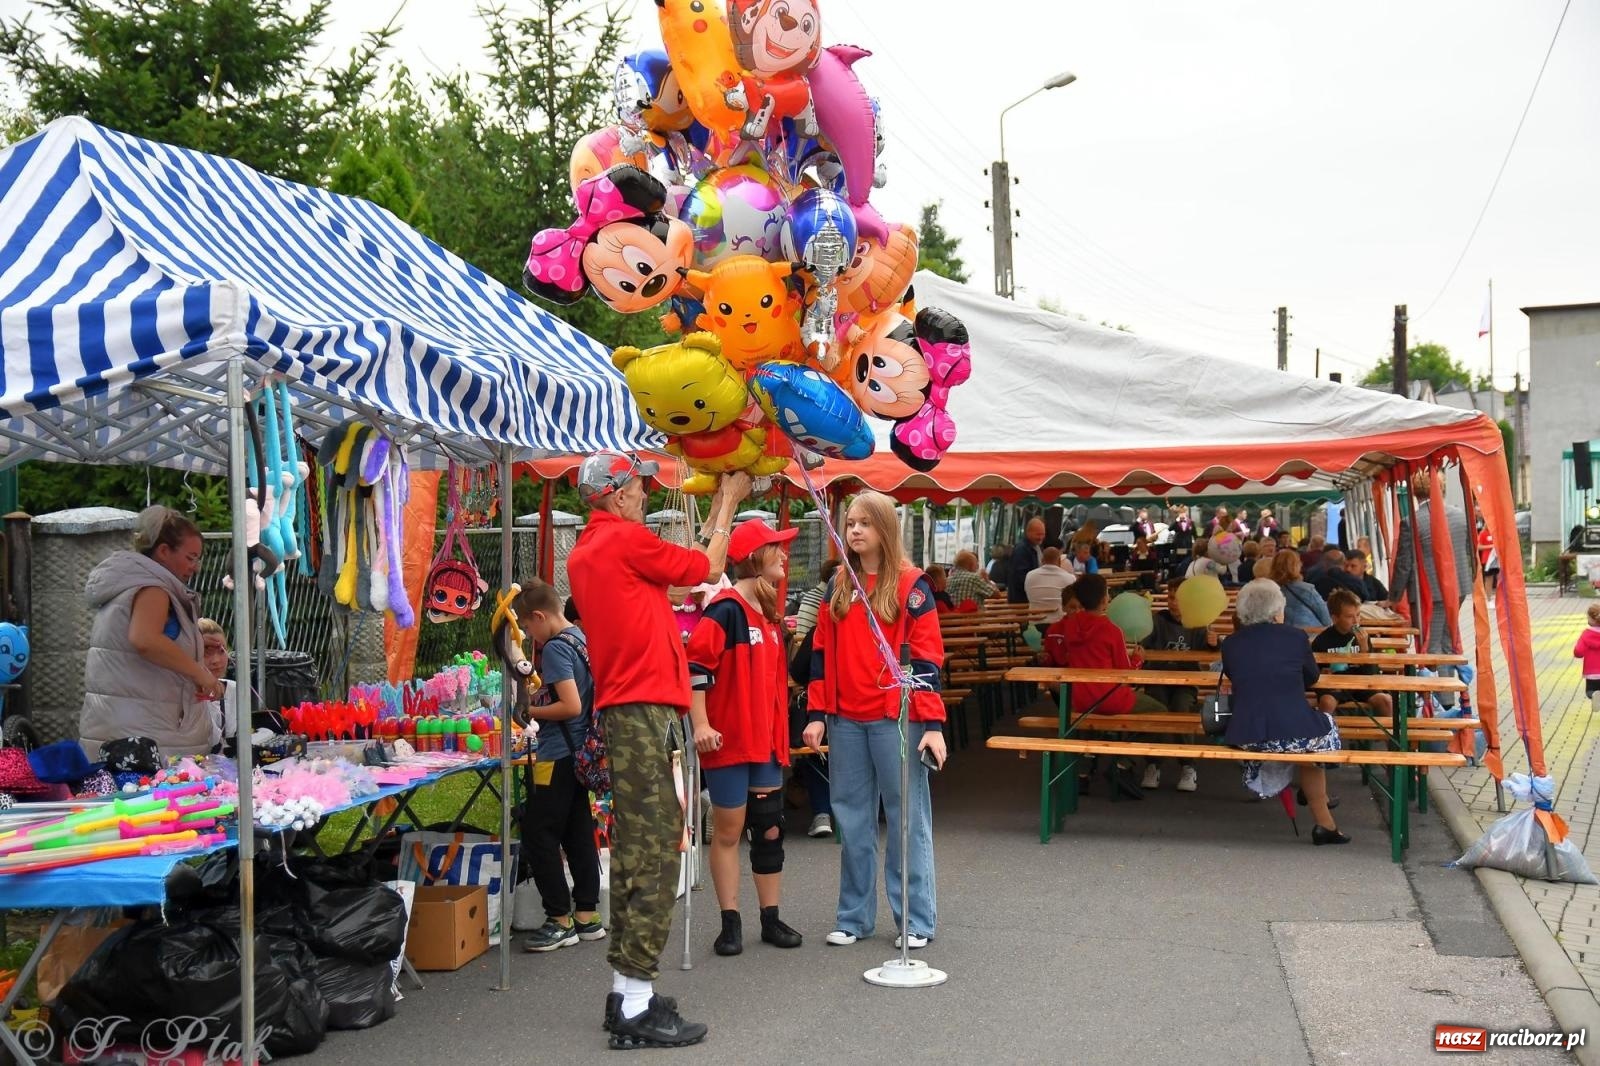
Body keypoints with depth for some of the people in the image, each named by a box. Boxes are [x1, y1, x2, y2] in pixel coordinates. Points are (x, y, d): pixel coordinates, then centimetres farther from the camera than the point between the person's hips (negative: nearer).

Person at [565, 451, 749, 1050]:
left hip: (622, 710, 10)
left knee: (636, 849, 14)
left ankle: (627, 993, 21)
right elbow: (706, 569, 3)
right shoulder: (626, 540, -10)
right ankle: (638, 1007, -6)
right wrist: (728, 502, 16)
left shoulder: (583, 553, 18)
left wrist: (717, 508, 29)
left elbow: (683, 564, 23)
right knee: (654, 850, -9)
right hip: (643, 709, -10)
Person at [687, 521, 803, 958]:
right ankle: (730, 923, 12)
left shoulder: (770, 614, 14)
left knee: (770, 829, 10)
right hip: (729, 740, -8)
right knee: (728, 829, 2)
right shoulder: (726, 609, -12)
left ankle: (771, 920, 20)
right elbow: (695, 665, -19)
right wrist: (701, 724, -23)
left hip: (766, 741, 8)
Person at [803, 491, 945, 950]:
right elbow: (822, 651, 11)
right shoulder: (839, 585, 11)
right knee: (852, 818, 10)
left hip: (896, 719, -5)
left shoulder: (910, 584, -3)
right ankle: (854, 916, 21)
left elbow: (926, 657, -7)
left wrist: (932, 724, -12)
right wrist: (818, 713, 4)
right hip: (846, 721, 5)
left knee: (907, 815, 2)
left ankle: (916, 920, 11)